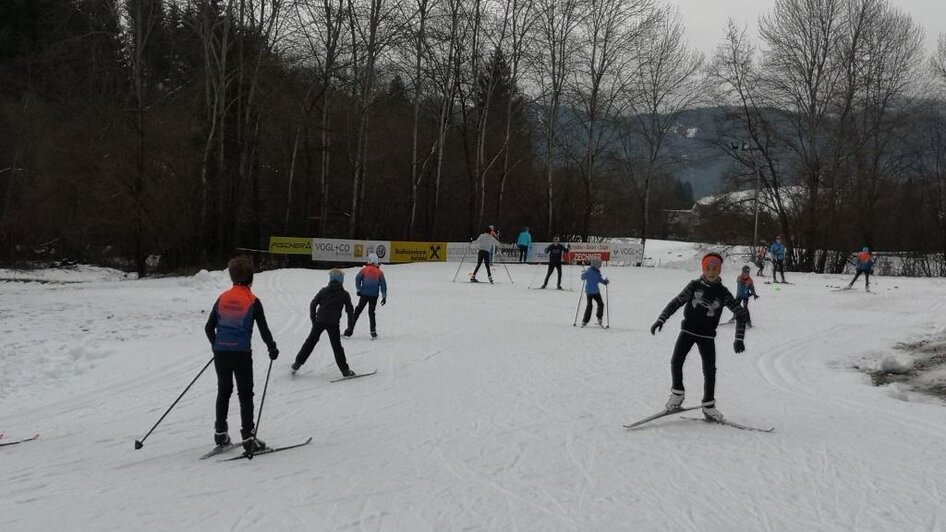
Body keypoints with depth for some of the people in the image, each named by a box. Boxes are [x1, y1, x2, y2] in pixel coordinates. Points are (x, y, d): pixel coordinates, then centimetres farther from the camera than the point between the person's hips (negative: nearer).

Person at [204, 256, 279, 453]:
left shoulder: (222, 298, 4)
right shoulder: (253, 301, -7)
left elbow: (209, 327, 7)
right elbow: (263, 329, -6)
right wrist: (272, 349, 9)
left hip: (220, 353, 4)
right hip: (241, 354, -4)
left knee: (224, 391, 18)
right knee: (245, 394, 3)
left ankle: (220, 433, 21)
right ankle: (248, 437, 0)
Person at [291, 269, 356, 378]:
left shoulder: (324, 291, 5)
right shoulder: (344, 294, 1)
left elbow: (313, 304, 3)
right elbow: (349, 310, 1)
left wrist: (313, 318, 12)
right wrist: (350, 326, 7)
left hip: (319, 321, 2)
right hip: (333, 323, -2)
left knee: (310, 341, 14)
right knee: (336, 345, 3)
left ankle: (297, 363, 15)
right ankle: (345, 370, 0)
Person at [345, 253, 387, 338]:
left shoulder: (365, 269, 6)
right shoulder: (379, 272, 10)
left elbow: (358, 279, -5)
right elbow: (383, 285, 7)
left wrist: (358, 289, -7)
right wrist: (384, 296, 8)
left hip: (364, 294, -1)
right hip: (374, 295, 1)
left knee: (357, 311, 5)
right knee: (371, 312, 11)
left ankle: (350, 329, 3)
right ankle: (373, 331, 2)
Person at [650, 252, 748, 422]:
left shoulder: (723, 292, -3)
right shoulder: (694, 285, -1)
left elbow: (740, 313, -2)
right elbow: (676, 302, 1)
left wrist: (739, 338, -11)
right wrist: (661, 320, -9)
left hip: (707, 335, 0)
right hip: (688, 330, 0)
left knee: (710, 370, -3)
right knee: (676, 361, -12)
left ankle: (708, 406, 11)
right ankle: (677, 394, 8)